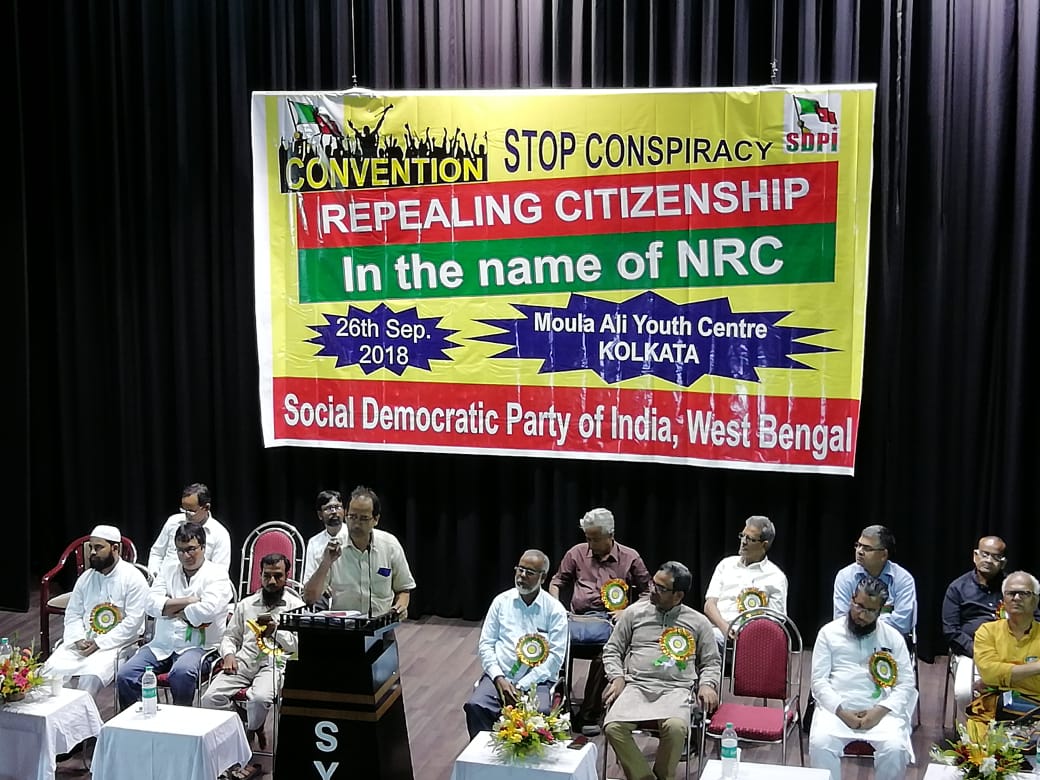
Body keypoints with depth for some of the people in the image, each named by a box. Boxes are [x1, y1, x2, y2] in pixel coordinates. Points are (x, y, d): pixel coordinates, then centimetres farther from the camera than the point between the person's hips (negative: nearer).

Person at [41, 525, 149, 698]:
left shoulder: (133, 578, -6)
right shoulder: (86, 578, 14)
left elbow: (133, 621, -12)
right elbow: (72, 614, 15)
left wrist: (100, 643, -16)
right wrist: (79, 639, -6)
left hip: (117, 643, -5)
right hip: (83, 642, 6)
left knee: (91, 676, -32)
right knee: (52, 669, -20)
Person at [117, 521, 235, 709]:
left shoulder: (216, 573, 1)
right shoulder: (168, 569, 17)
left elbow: (208, 610, -17)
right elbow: (152, 604, 1)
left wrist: (173, 612, -3)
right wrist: (188, 601, -7)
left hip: (199, 646, -5)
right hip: (161, 645, 5)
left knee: (182, 673, -36)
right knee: (125, 676, -16)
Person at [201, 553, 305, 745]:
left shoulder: (296, 606, 11)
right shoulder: (246, 604, 24)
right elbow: (230, 636, 23)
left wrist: (276, 631, -8)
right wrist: (229, 654, 2)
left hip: (275, 664, -3)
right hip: (243, 662, 4)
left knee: (260, 698, -35)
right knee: (211, 697, -24)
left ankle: (249, 730, -2)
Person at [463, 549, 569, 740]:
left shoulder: (555, 610, 1)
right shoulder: (501, 601, 9)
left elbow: (555, 657, -5)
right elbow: (485, 644, 8)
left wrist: (521, 686, -12)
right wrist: (499, 679, -8)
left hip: (536, 681, -2)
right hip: (499, 676, 2)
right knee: (475, 706, -27)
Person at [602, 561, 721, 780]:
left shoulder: (698, 622, 13)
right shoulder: (634, 613, 14)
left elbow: (712, 662, 19)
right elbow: (612, 649, 18)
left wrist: (707, 684, -1)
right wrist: (617, 677, 1)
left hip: (676, 690, -1)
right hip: (635, 686, 1)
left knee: (675, 727, -35)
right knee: (613, 727, -29)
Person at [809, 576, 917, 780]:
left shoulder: (893, 637, 9)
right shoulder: (829, 632, 7)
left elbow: (906, 684, 5)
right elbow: (819, 680, 2)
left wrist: (880, 711, -11)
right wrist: (841, 711, -13)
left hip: (880, 710, 1)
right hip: (836, 707, 0)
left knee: (895, 748, -29)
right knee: (820, 743, -30)